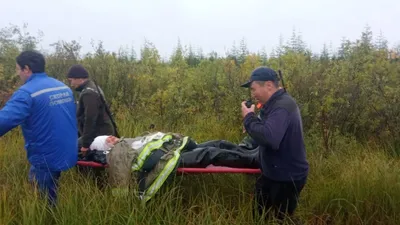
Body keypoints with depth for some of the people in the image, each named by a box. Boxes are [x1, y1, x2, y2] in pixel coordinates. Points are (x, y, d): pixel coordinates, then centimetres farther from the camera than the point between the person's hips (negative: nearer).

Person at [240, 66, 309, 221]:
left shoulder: (282, 106, -27)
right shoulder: (275, 103, 6)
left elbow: (269, 138, -42)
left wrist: (249, 118, -26)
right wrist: (251, 119, -3)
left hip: (288, 178, -10)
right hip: (273, 173, 10)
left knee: (282, 219, 10)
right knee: (258, 214, 22)